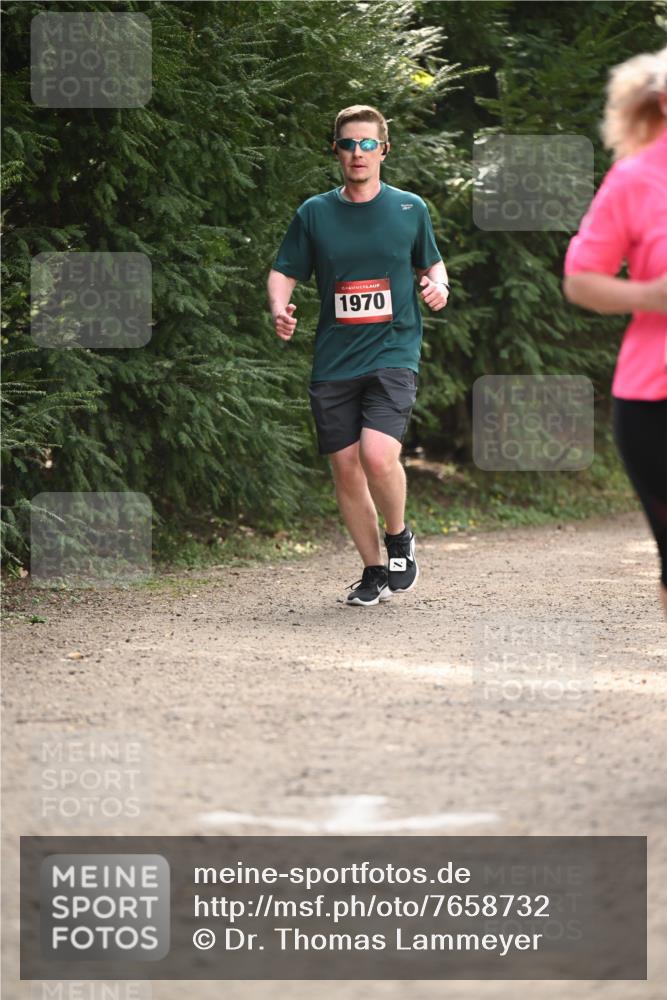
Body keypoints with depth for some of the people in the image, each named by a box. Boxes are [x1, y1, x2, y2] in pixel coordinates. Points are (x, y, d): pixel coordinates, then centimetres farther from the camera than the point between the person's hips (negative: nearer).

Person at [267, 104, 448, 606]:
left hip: (393, 353, -2)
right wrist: (280, 308, -9)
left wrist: (439, 286, -4)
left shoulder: (410, 209, 6)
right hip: (334, 361, 2)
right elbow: (284, 272, 12)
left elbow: (431, 263, 19)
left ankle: (399, 537, 6)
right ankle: (374, 570, 19)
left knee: (378, 455, -22)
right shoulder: (314, 213, 6)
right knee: (345, 468, 2)